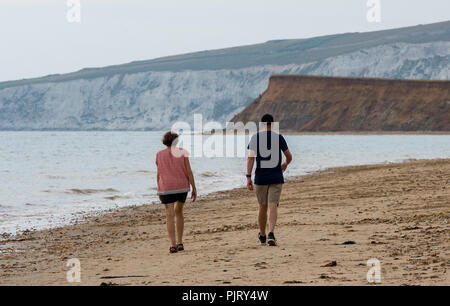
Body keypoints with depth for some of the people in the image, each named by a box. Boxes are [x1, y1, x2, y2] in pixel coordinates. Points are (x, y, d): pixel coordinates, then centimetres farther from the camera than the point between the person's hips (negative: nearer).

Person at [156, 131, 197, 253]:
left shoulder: (159, 155, 2)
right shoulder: (182, 153, -1)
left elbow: (159, 174, 5)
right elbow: (189, 171, -4)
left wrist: (159, 190, 16)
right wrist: (194, 188, 0)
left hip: (166, 187, -1)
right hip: (182, 186, 1)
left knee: (170, 215, -3)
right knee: (179, 212, 19)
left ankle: (173, 245, -14)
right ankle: (180, 243, 17)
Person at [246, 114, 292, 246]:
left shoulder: (255, 138, 1)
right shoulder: (279, 137, 2)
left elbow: (251, 158, -8)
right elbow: (289, 157, 8)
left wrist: (248, 177, -8)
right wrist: (285, 164, 31)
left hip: (260, 178, 1)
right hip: (276, 178, -1)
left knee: (263, 207, 14)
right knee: (272, 207, -6)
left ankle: (262, 236, 27)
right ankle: (271, 234, -26)